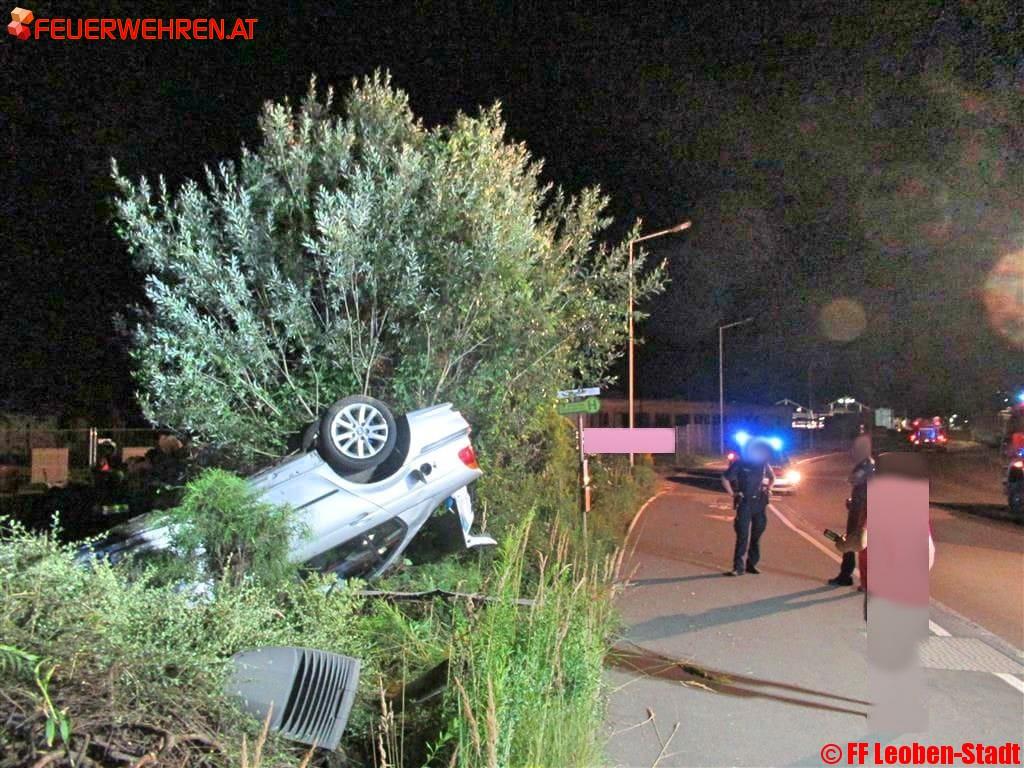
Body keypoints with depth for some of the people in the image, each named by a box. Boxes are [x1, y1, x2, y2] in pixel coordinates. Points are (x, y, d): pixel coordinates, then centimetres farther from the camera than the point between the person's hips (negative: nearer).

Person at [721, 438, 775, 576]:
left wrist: (768, 488, 8)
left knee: (756, 535, 11)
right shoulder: (740, 464, -11)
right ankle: (739, 567, -8)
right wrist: (732, 494, -7)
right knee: (743, 536, -9)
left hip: (760, 503, 4)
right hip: (745, 503, -4)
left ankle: (751, 563, 23)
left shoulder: (764, 464, 1)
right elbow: (725, 479, -3)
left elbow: (772, 477, 22)